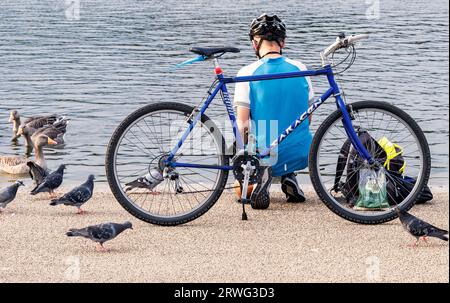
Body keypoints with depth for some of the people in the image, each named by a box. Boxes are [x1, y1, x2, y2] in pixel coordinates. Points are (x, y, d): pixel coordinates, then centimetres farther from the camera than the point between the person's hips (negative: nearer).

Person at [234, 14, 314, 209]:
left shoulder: (247, 73, -9)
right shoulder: (300, 69, 1)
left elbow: (242, 125, -10)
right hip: (301, 156, 3)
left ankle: (261, 174, -7)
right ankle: (289, 177, 10)